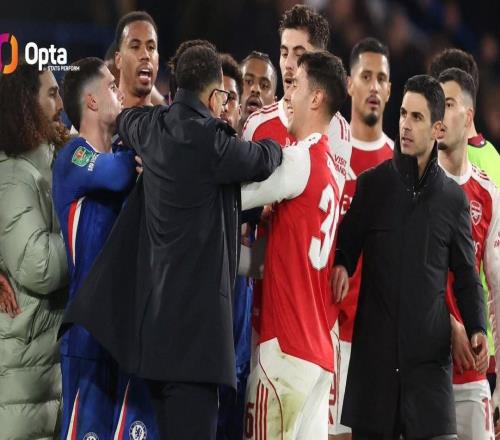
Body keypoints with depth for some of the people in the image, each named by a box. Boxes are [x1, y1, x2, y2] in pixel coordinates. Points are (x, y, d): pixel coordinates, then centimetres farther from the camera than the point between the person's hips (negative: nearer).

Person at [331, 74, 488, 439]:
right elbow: (347, 248, 10)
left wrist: (477, 328, -4)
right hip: (374, 347, 0)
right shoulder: (371, 184, 7)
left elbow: (465, 275, 12)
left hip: (430, 350, 0)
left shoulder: (453, 198, 8)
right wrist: (341, 267, -14)